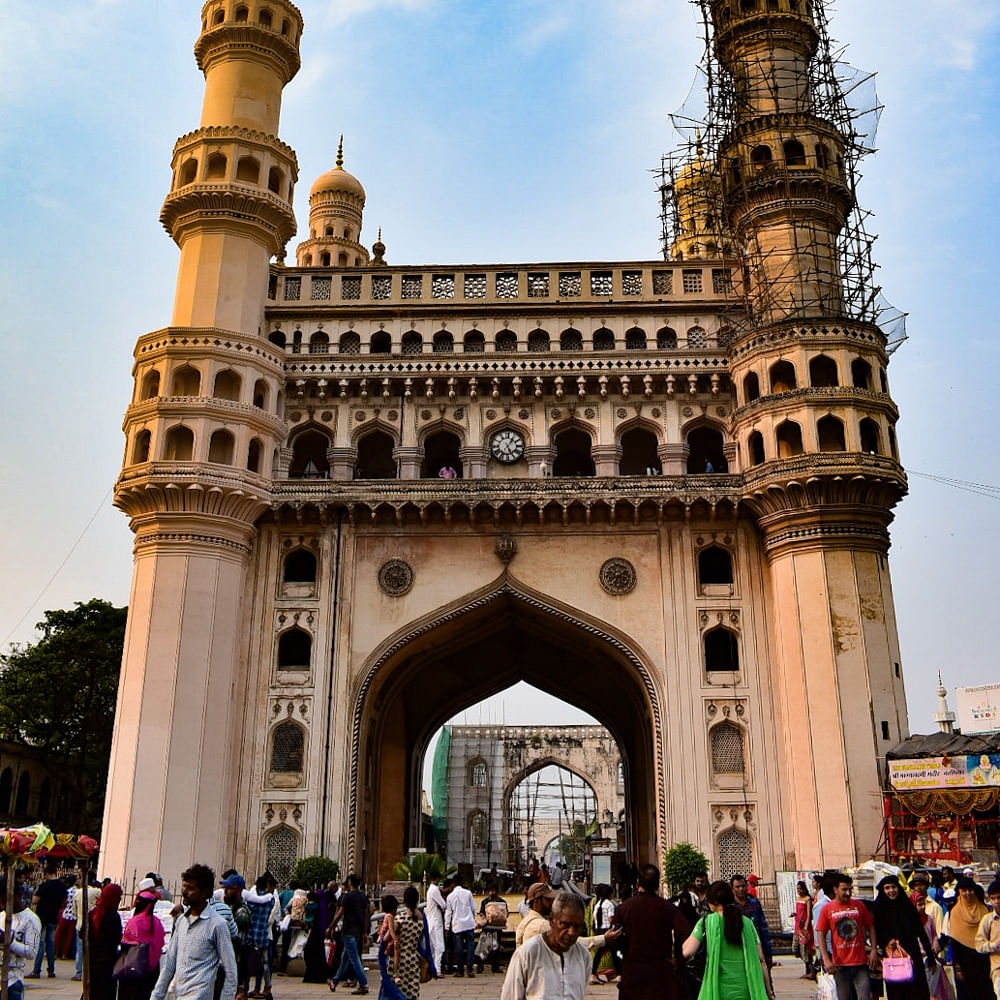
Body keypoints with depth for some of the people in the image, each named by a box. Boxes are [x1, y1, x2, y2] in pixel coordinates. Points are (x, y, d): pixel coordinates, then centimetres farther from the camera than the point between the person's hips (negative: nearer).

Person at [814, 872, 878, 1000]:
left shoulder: (859, 905, 6)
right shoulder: (827, 909, 0)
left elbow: (870, 927, 13)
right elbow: (820, 935, -2)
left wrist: (874, 950, 2)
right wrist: (826, 960, -11)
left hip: (861, 962, 1)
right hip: (840, 964, -1)